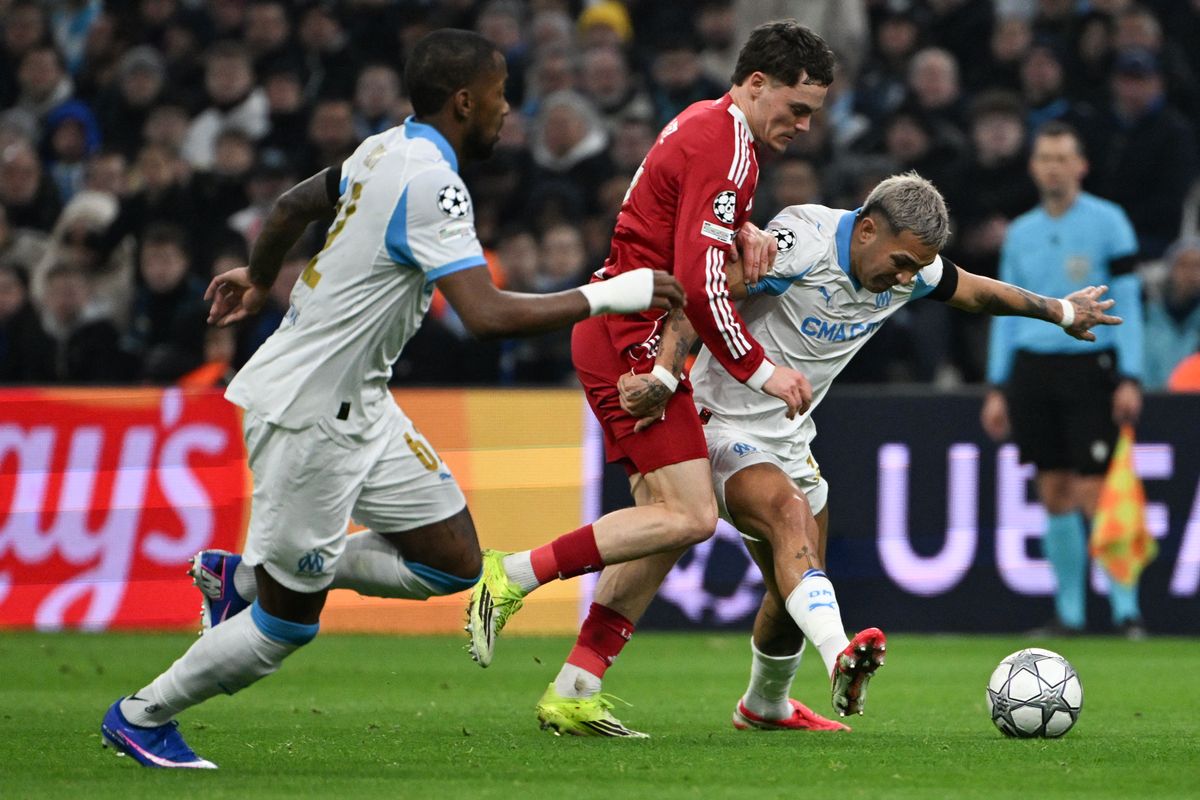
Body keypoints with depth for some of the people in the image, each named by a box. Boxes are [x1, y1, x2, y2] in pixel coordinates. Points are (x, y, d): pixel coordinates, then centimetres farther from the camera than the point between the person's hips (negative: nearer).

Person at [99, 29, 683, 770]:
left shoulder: (388, 149, 6)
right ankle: (143, 716, 21)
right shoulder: (431, 183, -23)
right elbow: (488, 315, -31)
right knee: (291, 618, 2)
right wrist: (606, 295, -22)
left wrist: (259, 279, 42)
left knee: (454, 561, 7)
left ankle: (246, 575, 18)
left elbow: (293, 204, 23)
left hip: (358, 401, 10)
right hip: (309, 410, -10)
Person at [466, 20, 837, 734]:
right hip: (634, 341, -11)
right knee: (691, 516, -15)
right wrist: (761, 371, -15)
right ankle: (518, 574, -13)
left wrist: (741, 231, 6)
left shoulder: (706, 123, 14)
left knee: (661, 515, 8)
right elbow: (699, 282, -22)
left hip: (619, 334, 11)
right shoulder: (724, 147, -17)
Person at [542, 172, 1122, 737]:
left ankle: (765, 706, 38)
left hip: (787, 439, 8)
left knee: (795, 595, 11)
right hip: (723, 428, -8)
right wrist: (664, 376, -43)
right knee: (790, 514, -33)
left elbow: (980, 293, 17)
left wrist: (1061, 312, 31)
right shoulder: (803, 244, -25)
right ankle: (839, 656, -55)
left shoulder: (909, 268, -2)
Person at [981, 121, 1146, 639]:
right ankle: (1068, 612, 9)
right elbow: (1005, 313, 16)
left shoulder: (1108, 223, -1)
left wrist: (1130, 378, -11)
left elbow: (1128, 303, -3)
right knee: (1054, 494, 4)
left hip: (1090, 366, -4)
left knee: (1092, 494, -10)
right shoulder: (1020, 233, 13)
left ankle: (1125, 609, -4)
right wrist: (997, 388, 10)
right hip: (1032, 368, 4)